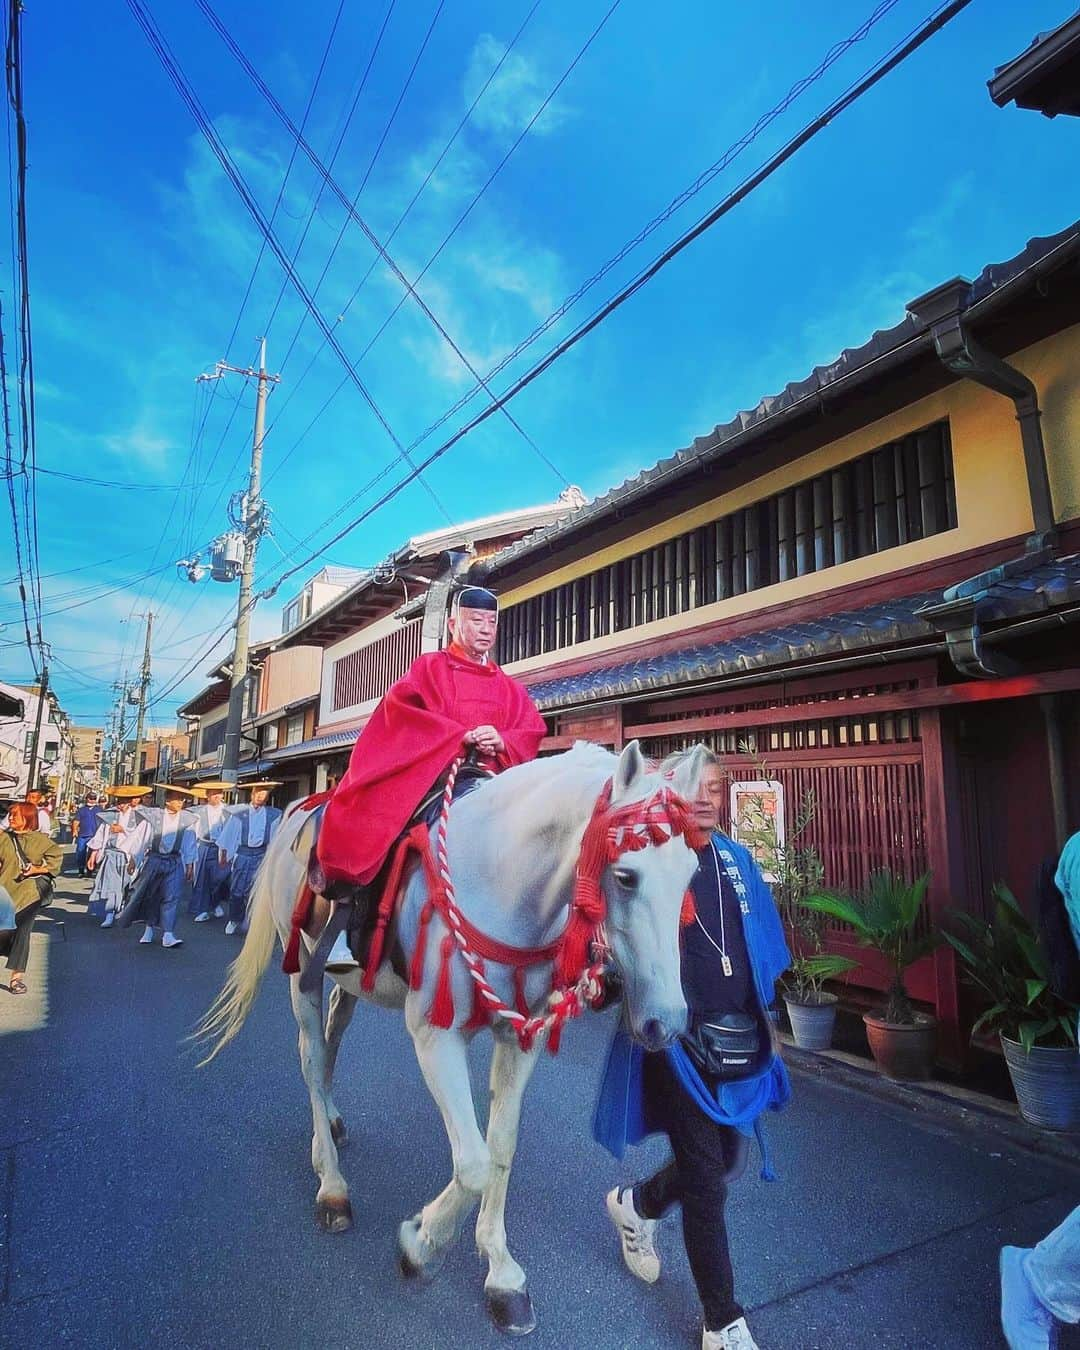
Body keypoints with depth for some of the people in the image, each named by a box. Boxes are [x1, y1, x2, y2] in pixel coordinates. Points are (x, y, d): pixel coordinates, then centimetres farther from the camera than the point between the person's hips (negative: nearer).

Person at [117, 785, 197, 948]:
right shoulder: (154, 815, -3)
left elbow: (190, 844, 4)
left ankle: (168, 934, -8)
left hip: (175, 862, 0)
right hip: (154, 859, 1)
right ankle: (149, 927, 30)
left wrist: (190, 865, 3)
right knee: (150, 895, 11)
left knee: (172, 897, -8)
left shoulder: (187, 820, -1)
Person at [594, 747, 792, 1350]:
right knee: (707, 1182, 5)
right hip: (678, 1040, -6)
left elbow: (763, 944, 11)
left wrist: (765, 1018, 13)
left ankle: (637, 1203, 48)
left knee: (728, 1159, 20)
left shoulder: (736, 859, 4)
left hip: (738, 1036, 6)